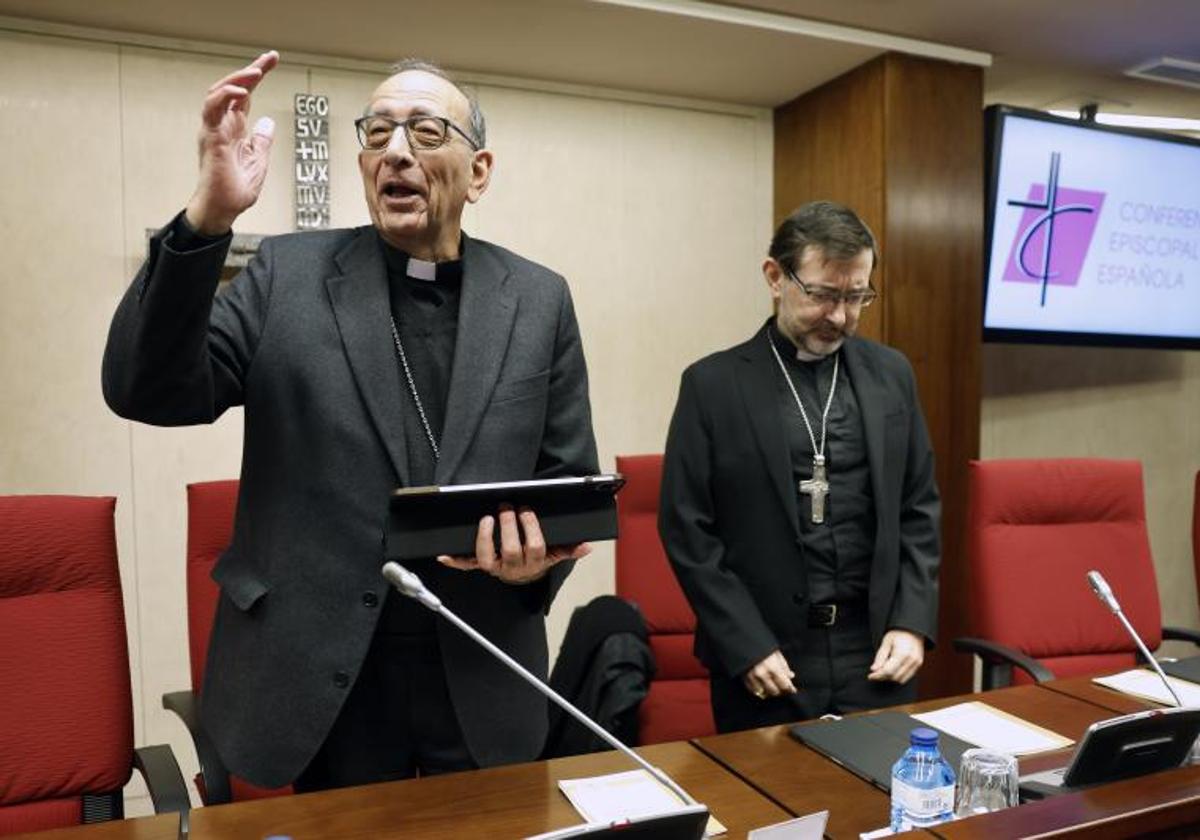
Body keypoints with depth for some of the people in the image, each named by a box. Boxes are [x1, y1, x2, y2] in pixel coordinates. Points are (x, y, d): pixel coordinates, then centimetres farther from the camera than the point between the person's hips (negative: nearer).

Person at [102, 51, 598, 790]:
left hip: (484, 677, 1)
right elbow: (147, 391, -10)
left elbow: (572, 481, 3)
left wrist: (543, 554, -20)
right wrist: (209, 217, -22)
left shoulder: (539, 300, 1)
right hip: (324, 673, 0)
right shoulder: (289, 274, 0)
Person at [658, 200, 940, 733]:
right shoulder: (713, 384, -6)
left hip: (876, 654, 3)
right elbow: (687, 527, -7)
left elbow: (919, 507, 9)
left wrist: (912, 621, -1)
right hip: (765, 659, -3)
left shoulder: (890, 374, 5)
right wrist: (746, 646, -11)